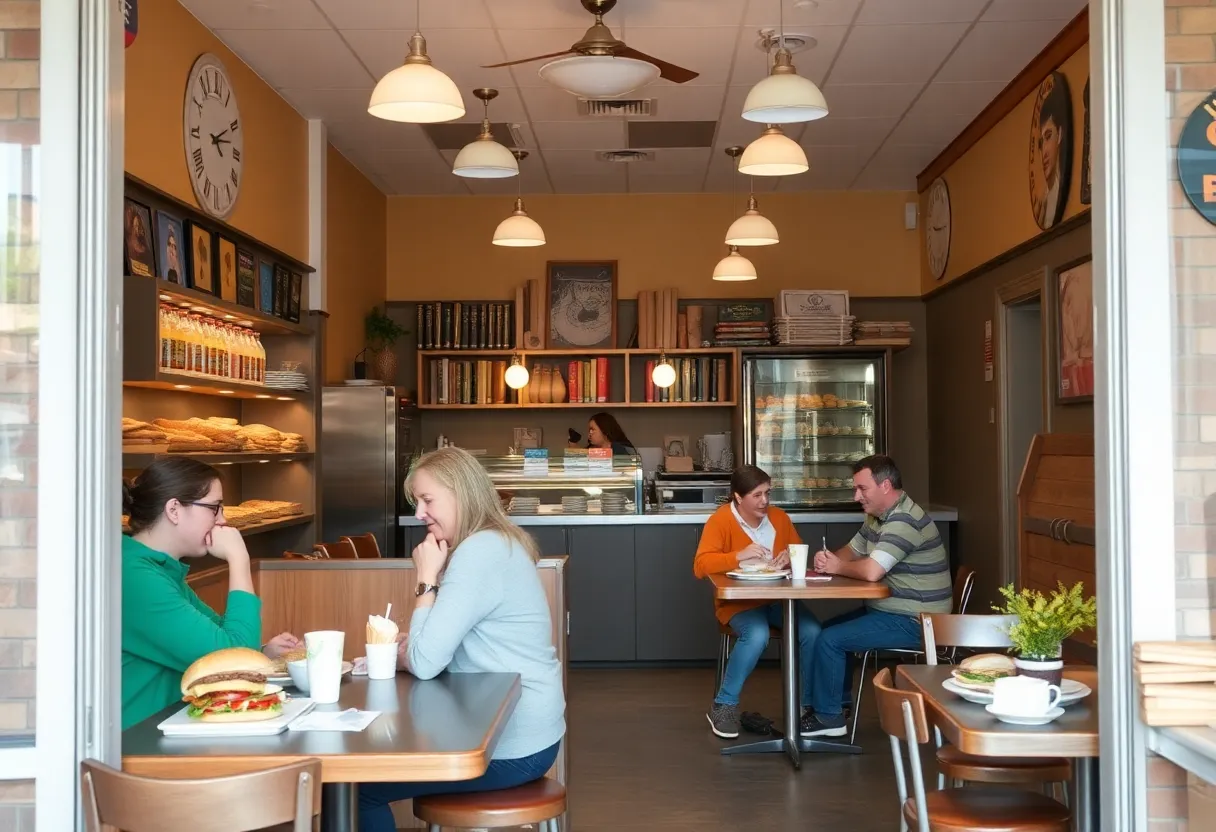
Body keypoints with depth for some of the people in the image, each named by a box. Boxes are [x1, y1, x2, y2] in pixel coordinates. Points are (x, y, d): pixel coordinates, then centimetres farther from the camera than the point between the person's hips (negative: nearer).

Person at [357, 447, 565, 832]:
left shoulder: (480, 552, -19)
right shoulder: (493, 544, 12)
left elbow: (425, 663, -22)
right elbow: (440, 653, 15)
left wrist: (427, 580, -13)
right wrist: (407, 651, -4)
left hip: (511, 747, -10)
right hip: (519, 732, 10)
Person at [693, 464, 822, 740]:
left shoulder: (779, 517, 6)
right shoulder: (720, 520, -10)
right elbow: (700, 566, -18)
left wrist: (791, 556, -7)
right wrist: (739, 556, -30)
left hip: (778, 598, 5)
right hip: (739, 601, -5)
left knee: (811, 630, -22)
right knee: (756, 635, -35)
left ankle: (805, 705, -3)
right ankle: (723, 706, -15)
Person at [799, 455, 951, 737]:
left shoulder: (904, 521, -24)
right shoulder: (878, 516, 9)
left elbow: (871, 571, -33)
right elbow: (852, 551, 18)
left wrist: (837, 567, -13)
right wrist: (828, 558, -6)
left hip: (913, 622, -11)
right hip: (892, 610, 11)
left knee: (829, 640, -13)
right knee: (831, 628, 16)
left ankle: (828, 717, 1)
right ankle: (836, 702, 23)